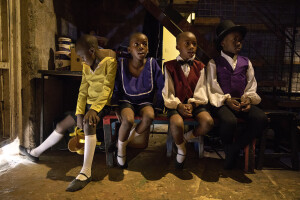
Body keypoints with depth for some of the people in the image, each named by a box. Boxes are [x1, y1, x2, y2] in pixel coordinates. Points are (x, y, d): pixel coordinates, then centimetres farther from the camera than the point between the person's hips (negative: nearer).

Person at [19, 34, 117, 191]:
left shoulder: (110, 62, -10)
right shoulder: (86, 66, 12)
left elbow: (106, 90, -20)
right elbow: (83, 91, 6)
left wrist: (94, 109, -31)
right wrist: (79, 113, -7)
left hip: (102, 105, -7)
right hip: (87, 104, 7)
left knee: (89, 123, -35)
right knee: (62, 126, 8)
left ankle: (86, 172, -32)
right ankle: (35, 153, 29)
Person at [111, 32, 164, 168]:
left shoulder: (152, 63, -7)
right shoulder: (121, 64, -9)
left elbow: (160, 87, 1)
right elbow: (116, 89, 1)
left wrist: (158, 106, -4)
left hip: (145, 101, 1)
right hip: (127, 100, -1)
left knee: (149, 116, -33)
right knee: (128, 120, -33)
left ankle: (127, 140, -4)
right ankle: (120, 149, -1)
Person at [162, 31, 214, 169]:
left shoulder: (199, 67, 10)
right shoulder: (170, 66, 3)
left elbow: (200, 90, 5)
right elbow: (168, 91, -2)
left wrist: (192, 104, -14)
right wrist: (178, 105, -18)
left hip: (195, 104, 3)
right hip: (176, 104, -2)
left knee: (208, 122, -27)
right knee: (177, 124, -34)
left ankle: (186, 138, 4)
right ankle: (181, 150, -1)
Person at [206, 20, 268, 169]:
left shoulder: (246, 63, 18)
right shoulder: (214, 63, 6)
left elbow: (251, 86, 15)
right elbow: (212, 88, -1)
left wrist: (248, 99, -7)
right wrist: (226, 100, -16)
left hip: (242, 102, 4)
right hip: (222, 103, -4)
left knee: (261, 118, -27)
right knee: (229, 121, -37)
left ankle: (235, 148, -8)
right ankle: (228, 148, -2)